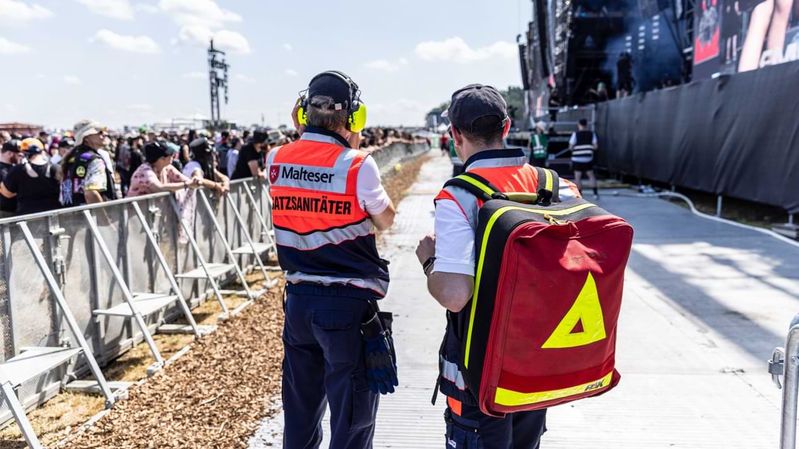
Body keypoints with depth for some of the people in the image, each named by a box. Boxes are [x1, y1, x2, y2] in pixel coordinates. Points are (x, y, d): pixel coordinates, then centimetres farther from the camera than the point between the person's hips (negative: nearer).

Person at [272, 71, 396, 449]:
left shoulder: (277, 159, -1)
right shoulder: (357, 165, -14)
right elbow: (385, 221, 0)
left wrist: (302, 136, 13)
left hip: (298, 298, 6)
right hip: (349, 302, -5)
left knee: (300, 412, 21)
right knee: (351, 416, 8)